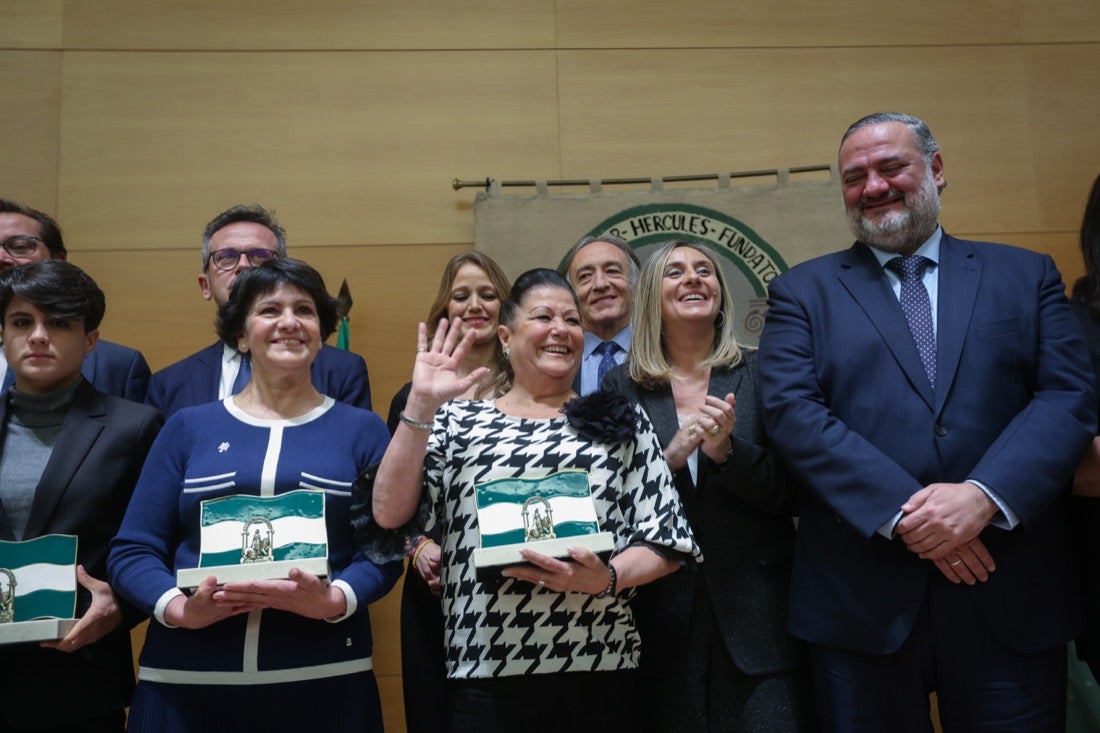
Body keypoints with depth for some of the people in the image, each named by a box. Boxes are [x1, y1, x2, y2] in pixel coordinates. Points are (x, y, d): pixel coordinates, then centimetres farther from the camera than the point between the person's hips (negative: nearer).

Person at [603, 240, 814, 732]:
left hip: (756, 611, 0)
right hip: (662, 615, 1)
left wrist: (728, 451, -17)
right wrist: (670, 456, -16)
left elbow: (794, 494, 0)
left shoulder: (760, 373, 2)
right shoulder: (621, 386, 4)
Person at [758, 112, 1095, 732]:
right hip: (861, 601, -1)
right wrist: (904, 511, -16)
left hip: (1014, 598, 1)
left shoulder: (1028, 276, 11)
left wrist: (984, 496, -17)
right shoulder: (803, 291, 7)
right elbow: (792, 410, -6)